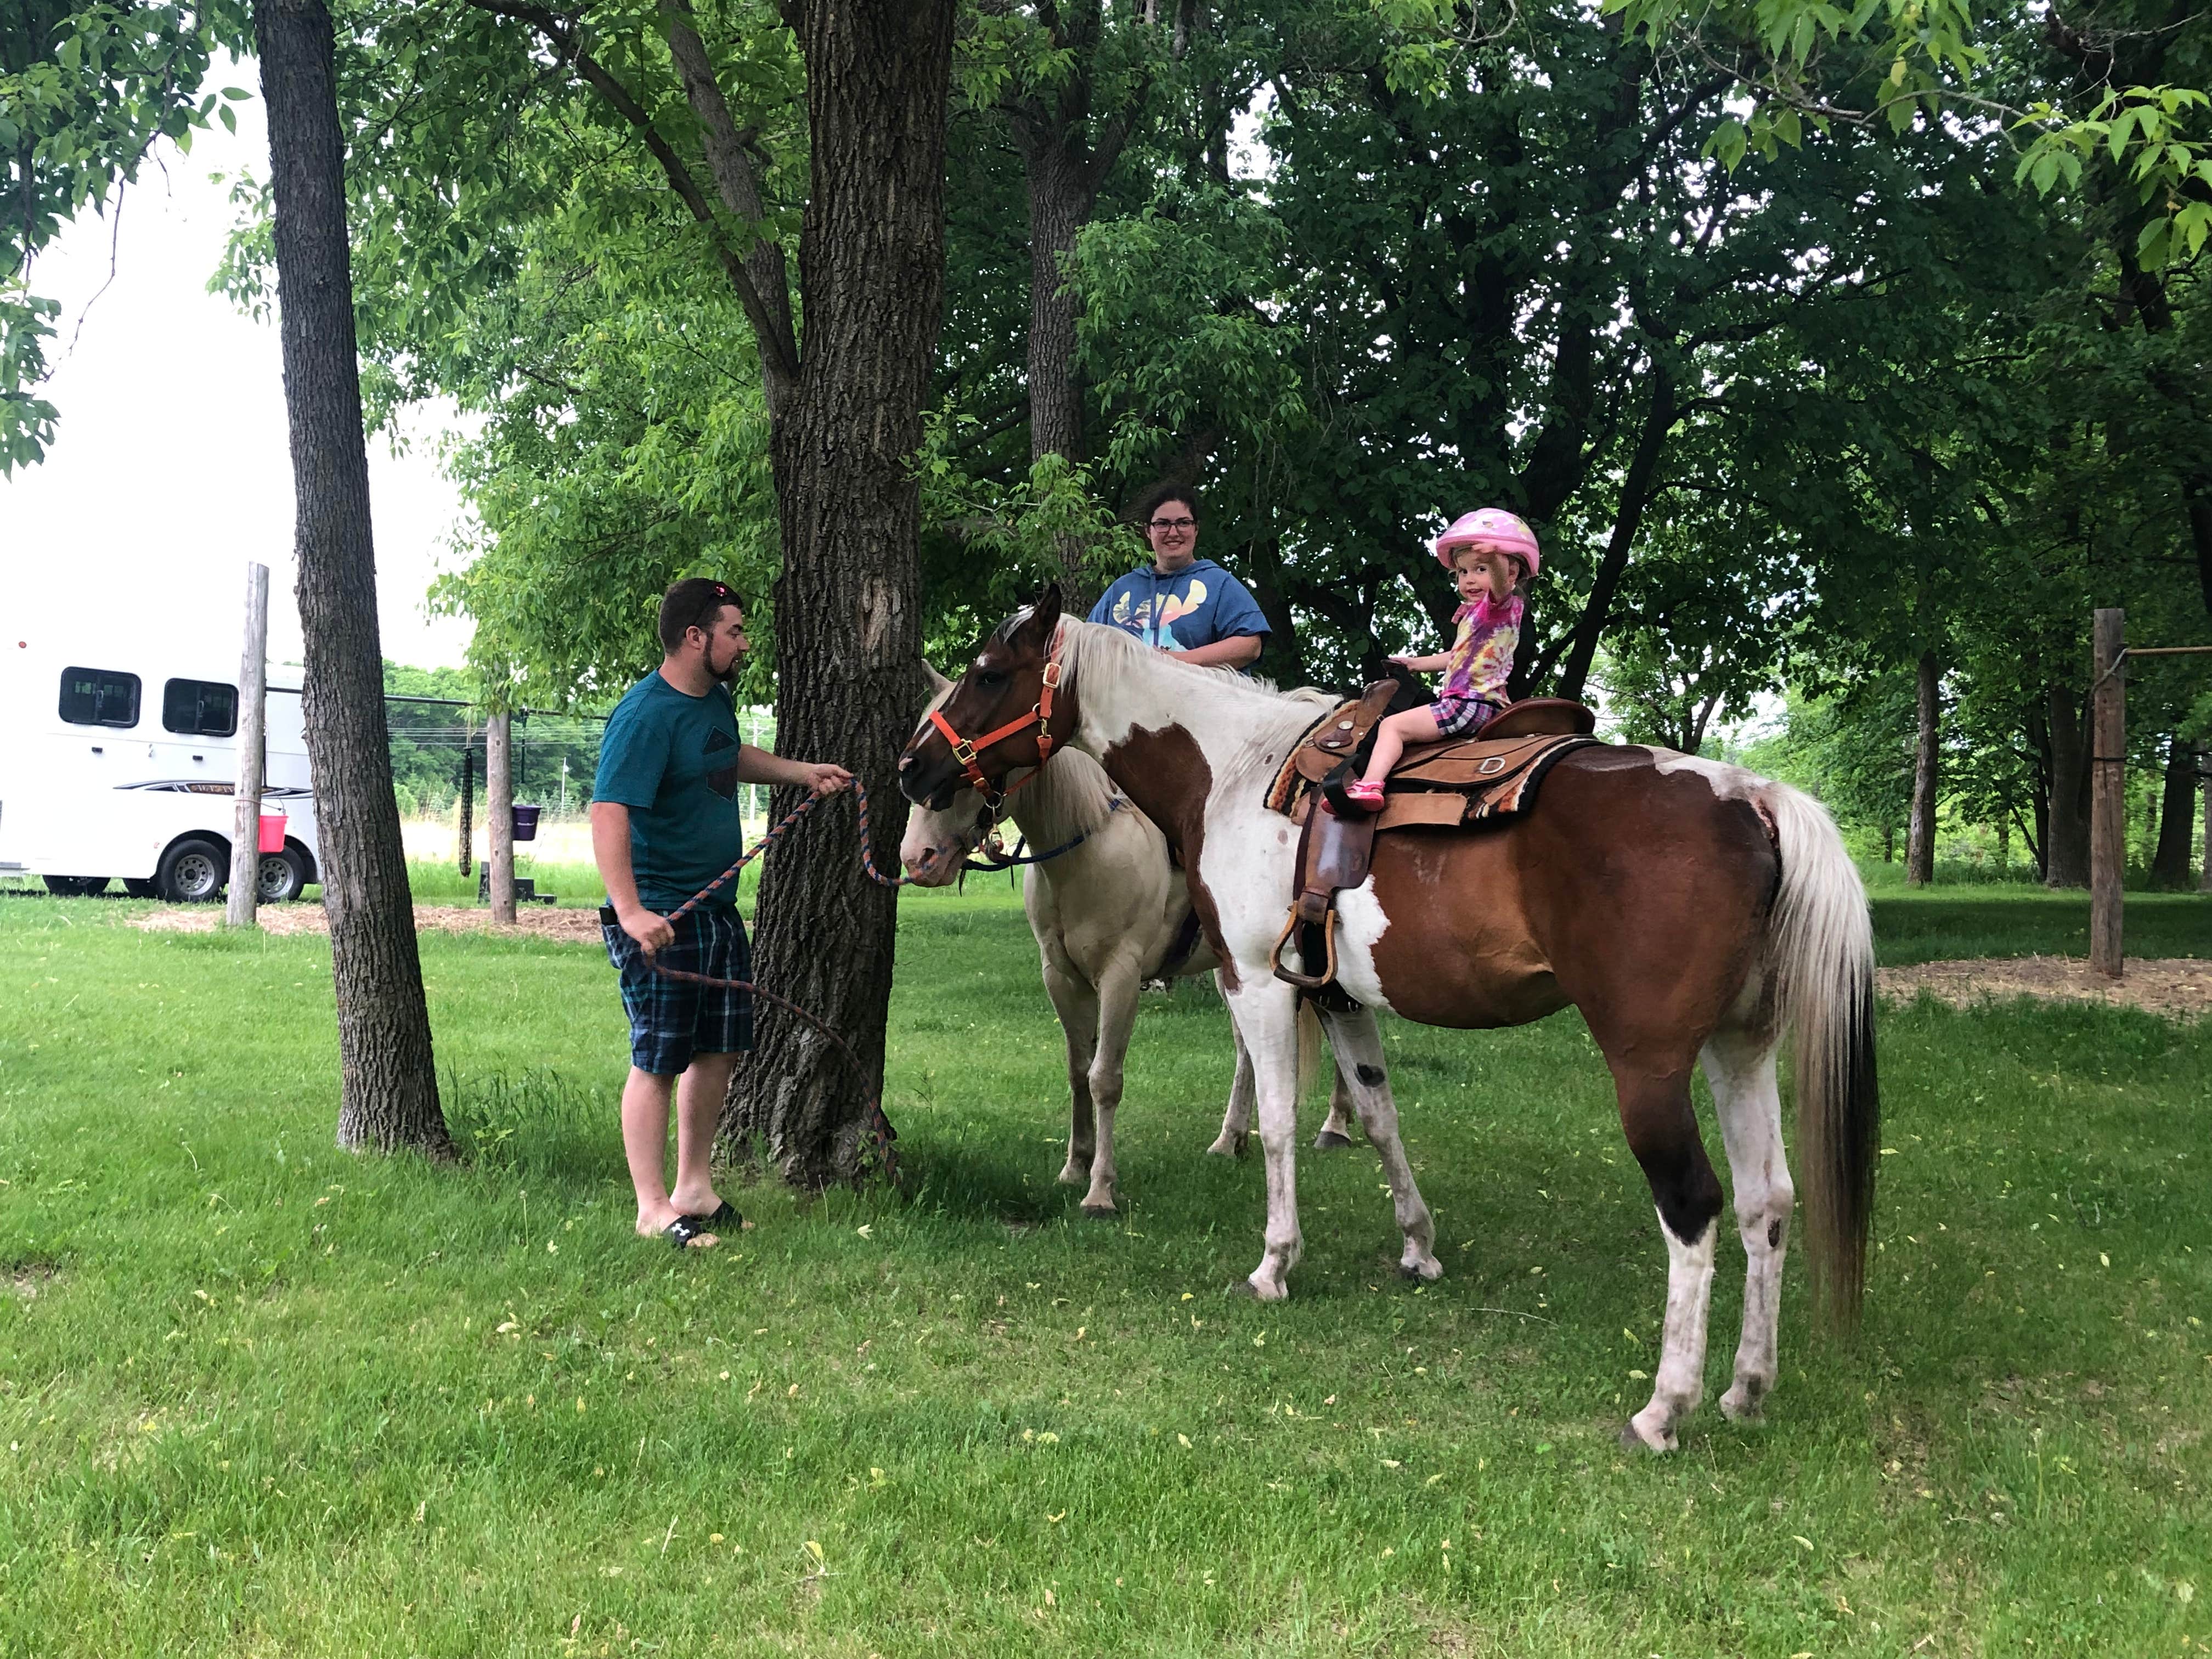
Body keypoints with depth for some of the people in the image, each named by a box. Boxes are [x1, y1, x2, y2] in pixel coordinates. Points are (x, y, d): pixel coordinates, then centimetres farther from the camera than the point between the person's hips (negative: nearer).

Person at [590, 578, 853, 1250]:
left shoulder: (716, 698, 9)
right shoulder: (645, 716, -20)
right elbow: (609, 815, -30)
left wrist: (802, 772, 25)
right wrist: (630, 911, -38)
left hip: (718, 910, 9)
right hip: (662, 921, -9)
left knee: (718, 1050, 14)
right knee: (658, 1061, -2)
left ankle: (694, 1189, 27)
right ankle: (653, 1208, 8)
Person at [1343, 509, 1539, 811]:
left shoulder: (1502, 606, -9)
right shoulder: (1474, 613, 20)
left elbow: (1500, 590, -36)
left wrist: (1494, 558, -56)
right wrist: (1417, 663, 43)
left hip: (1470, 704, -11)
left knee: (1393, 726, -18)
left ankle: (1370, 785, -32)